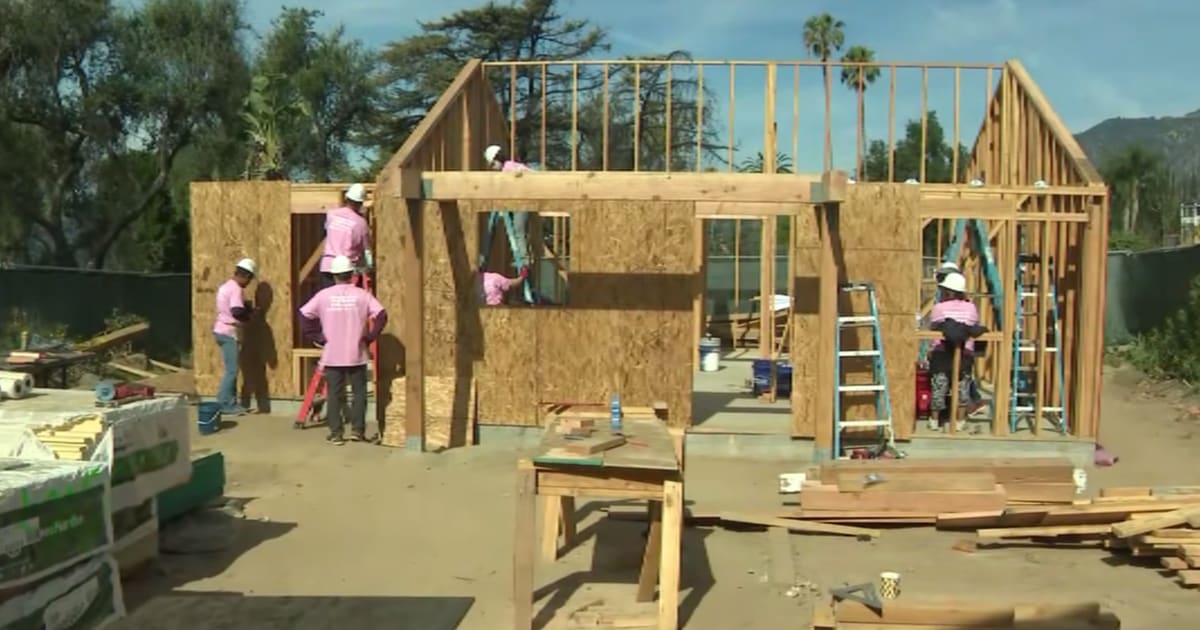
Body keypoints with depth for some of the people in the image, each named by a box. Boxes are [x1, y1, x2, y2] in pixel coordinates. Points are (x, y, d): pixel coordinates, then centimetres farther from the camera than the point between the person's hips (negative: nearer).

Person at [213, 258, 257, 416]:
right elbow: (237, 312, -27)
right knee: (232, 370, -7)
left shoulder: (225, 285, 15)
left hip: (221, 331, 10)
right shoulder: (235, 289, -17)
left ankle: (230, 403, 15)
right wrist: (248, 315, -8)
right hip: (228, 333, -10)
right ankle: (225, 404, -6)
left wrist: (246, 307, 13)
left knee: (231, 369, 13)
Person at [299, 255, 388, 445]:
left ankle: (336, 433, 6)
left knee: (334, 394, 6)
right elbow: (381, 315, -12)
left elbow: (304, 315, -6)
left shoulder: (324, 295, -1)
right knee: (359, 391, 11)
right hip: (356, 355, 0)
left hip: (332, 355, 1)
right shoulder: (362, 294, -3)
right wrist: (369, 337, -4)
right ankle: (357, 429, 7)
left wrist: (318, 337, 0)